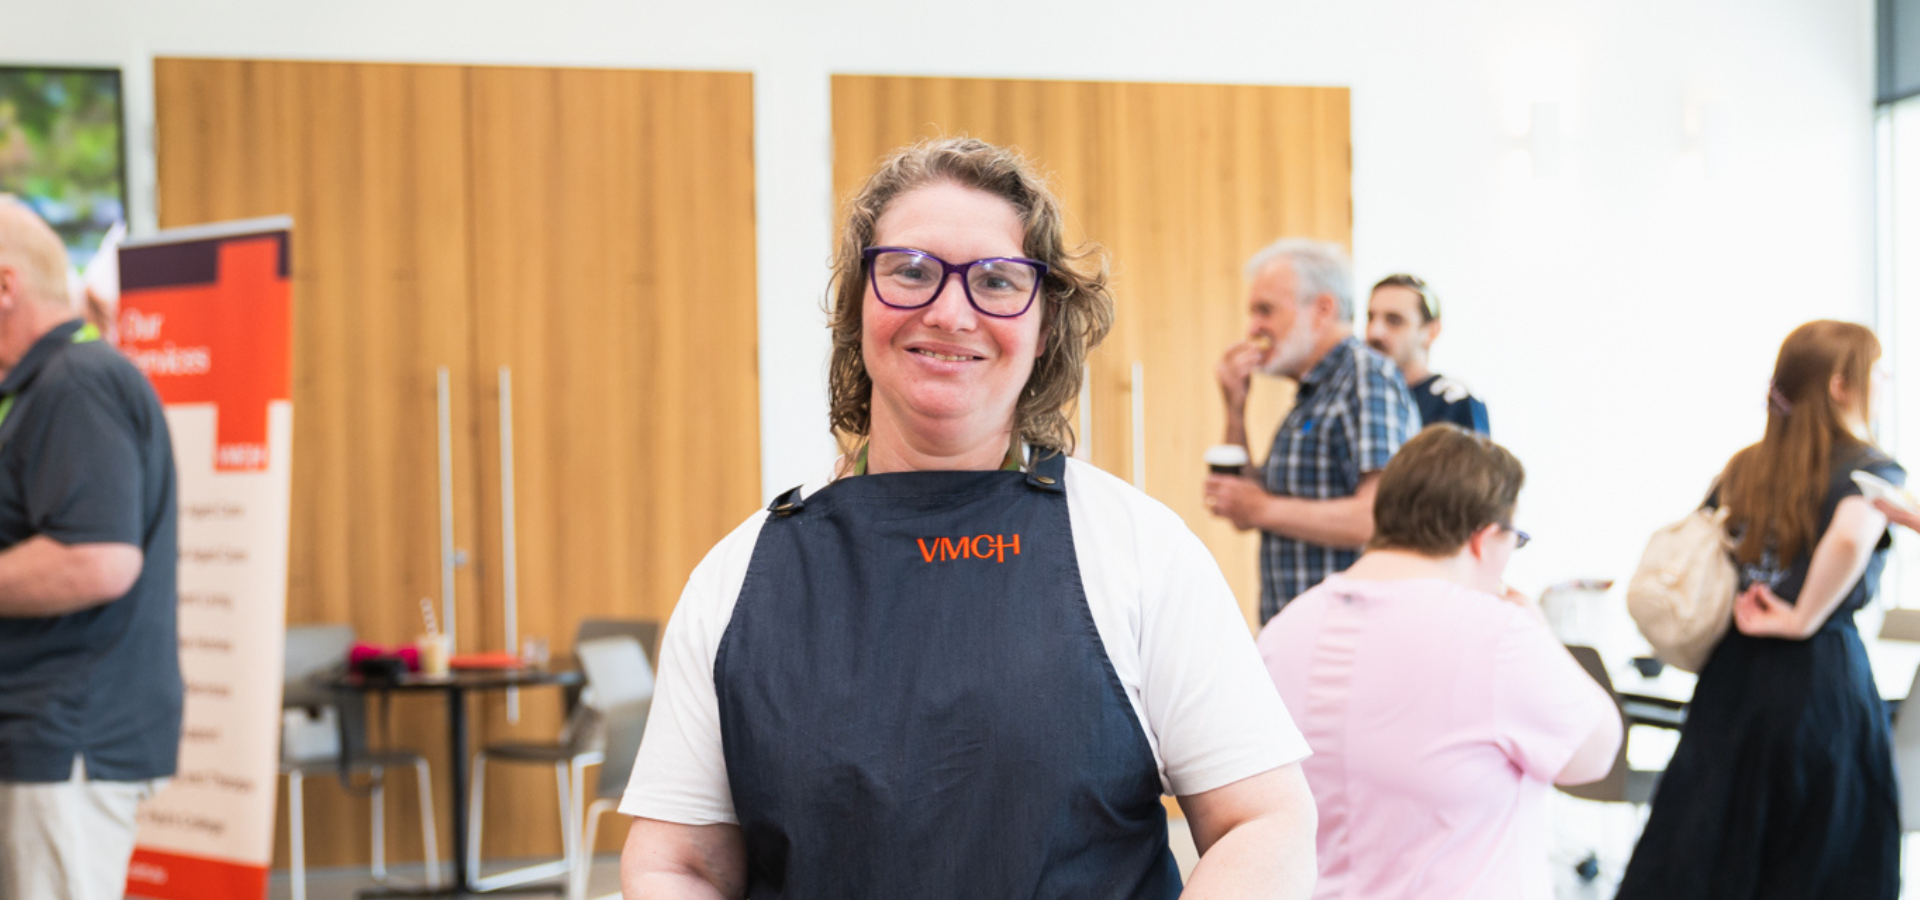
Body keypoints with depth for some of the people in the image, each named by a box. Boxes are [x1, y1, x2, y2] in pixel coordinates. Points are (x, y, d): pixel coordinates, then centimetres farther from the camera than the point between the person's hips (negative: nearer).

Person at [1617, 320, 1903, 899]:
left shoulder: (1743, 468, 11)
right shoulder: (1871, 470, -9)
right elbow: (1850, 537, -30)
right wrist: (1805, 618, -18)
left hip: (1732, 674, 6)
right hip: (1819, 677, -6)